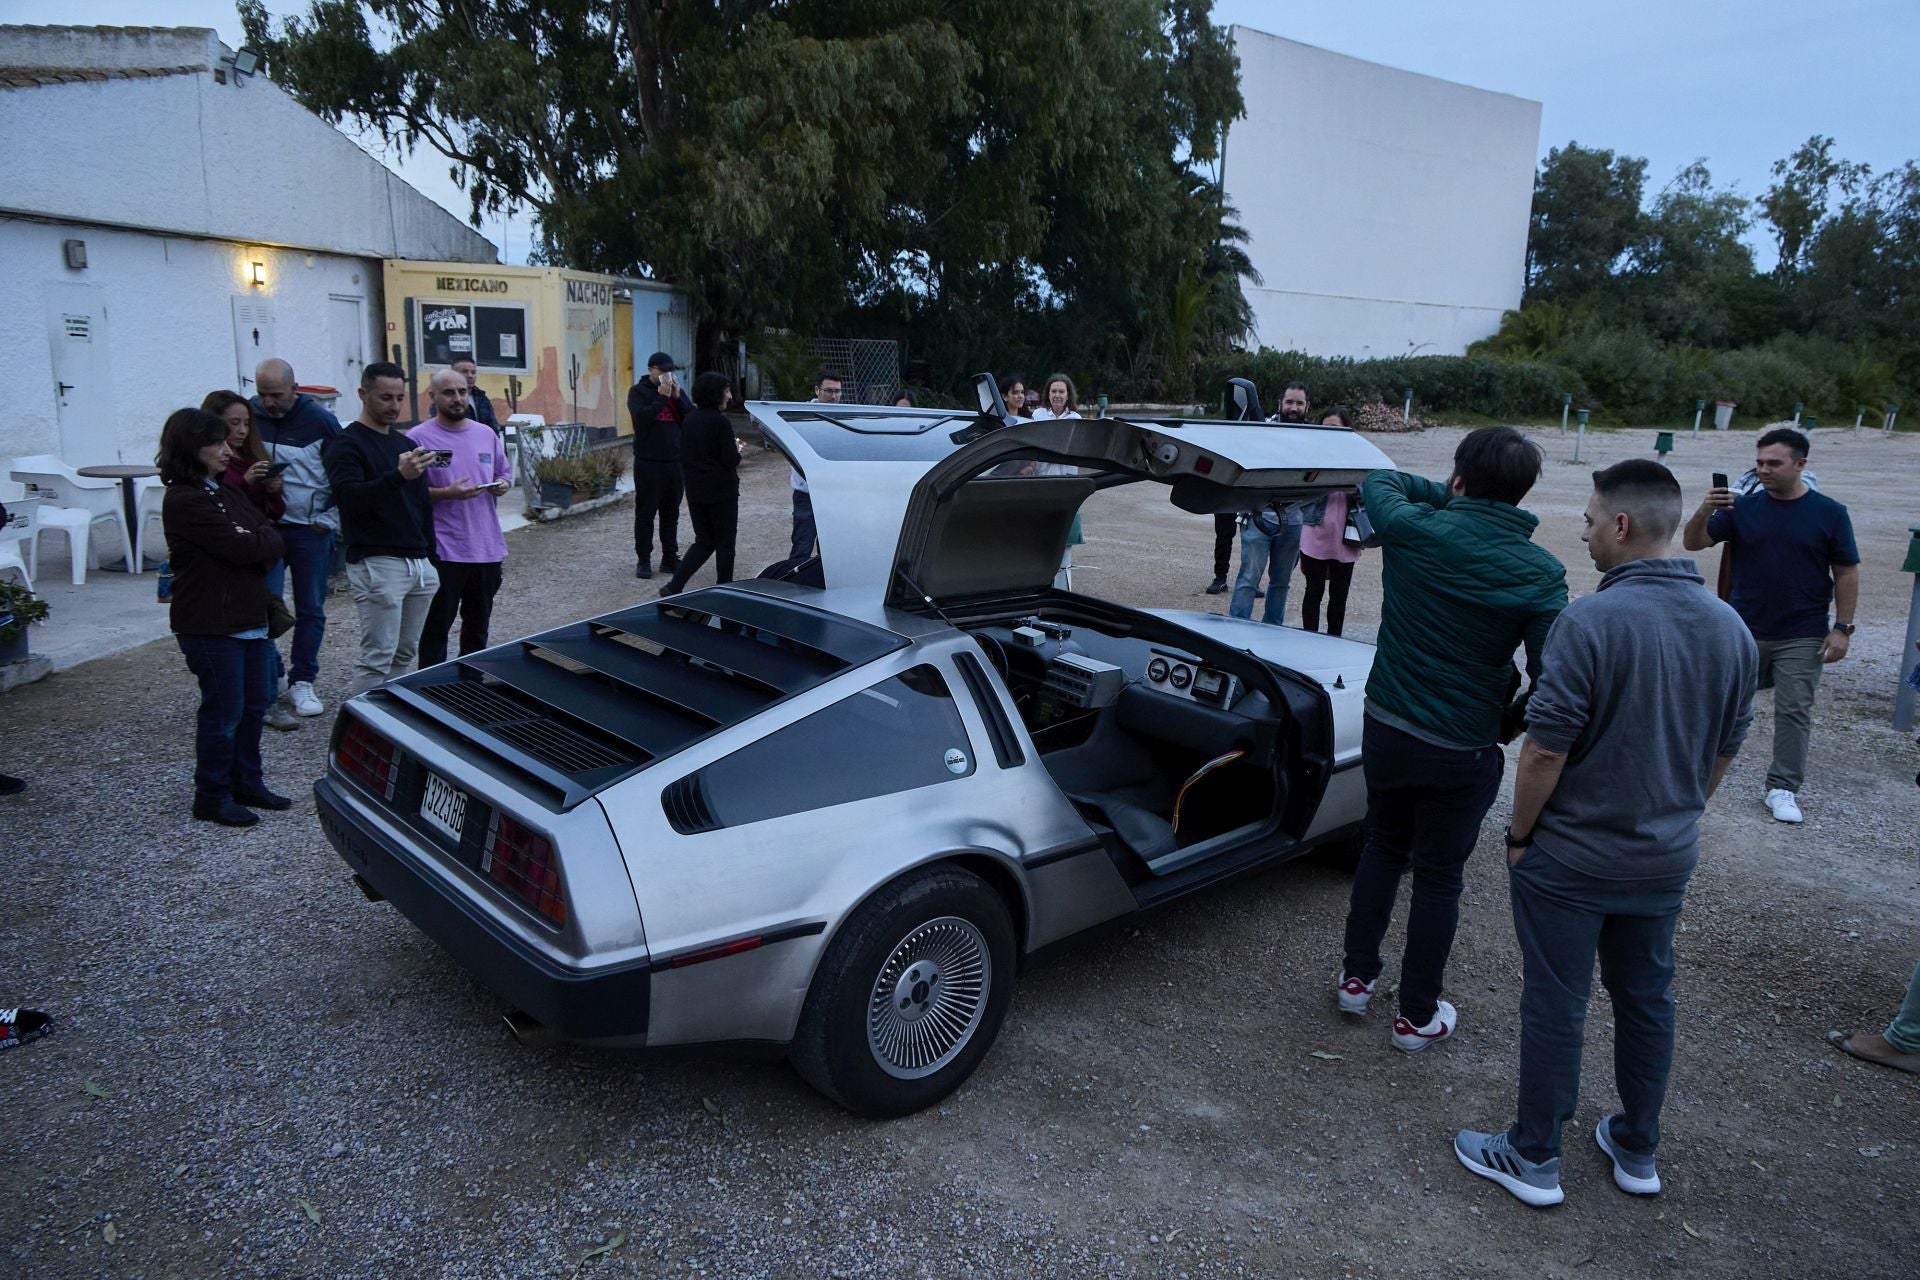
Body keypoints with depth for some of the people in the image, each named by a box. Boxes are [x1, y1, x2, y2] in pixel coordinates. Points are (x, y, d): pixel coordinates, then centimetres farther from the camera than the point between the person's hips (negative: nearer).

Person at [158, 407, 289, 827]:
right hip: (212, 626, -9)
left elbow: (270, 535, 9)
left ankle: (247, 784, 29)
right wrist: (265, 540, -3)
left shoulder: (225, 492, 14)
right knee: (224, 712, 0)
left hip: (249, 618, 9)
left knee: (255, 703, 16)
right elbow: (243, 547, -22)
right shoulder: (185, 501, -16)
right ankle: (213, 797, 14)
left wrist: (259, 541, -11)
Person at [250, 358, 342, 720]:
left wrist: (329, 520, -2)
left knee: (311, 609, 6)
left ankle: (302, 682, 16)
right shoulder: (248, 417, 0)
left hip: (310, 529, 0)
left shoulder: (320, 420, -3)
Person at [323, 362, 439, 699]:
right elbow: (350, 498, -21)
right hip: (377, 565, -7)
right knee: (377, 658, -9)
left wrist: (430, 557, 18)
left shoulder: (406, 444, 17)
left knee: (405, 653, 10)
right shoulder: (347, 445, -5)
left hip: (418, 564, 7)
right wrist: (398, 476, -35)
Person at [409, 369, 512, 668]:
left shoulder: (487, 434, 10)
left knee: (478, 626, 17)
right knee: (437, 627, 1)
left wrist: (503, 484, -3)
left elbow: (505, 473, 19)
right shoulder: (419, 438, -7)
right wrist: (447, 493, -23)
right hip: (443, 552, -6)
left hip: (488, 549, 6)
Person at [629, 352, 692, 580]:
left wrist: (677, 397, -10)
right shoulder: (638, 392, -1)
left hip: (675, 461, 4)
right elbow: (642, 418, -18)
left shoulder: (677, 391, 12)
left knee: (671, 513, 9)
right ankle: (643, 560, 6)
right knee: (645, 513, 1)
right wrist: (662, 397, -19)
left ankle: (670, 558, 16)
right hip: (648, 462, -4)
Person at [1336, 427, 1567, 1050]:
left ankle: (1357, 977, 36)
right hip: (1463, 750, -2)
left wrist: (1449, 497, 8)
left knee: (1382, 848, 24)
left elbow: (1378, 481, 10)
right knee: (1438, 878, 13)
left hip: (1386, 730, 2)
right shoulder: (1540, 574, -15)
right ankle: (1417, 1016, 27)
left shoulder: (1411, 529, -12)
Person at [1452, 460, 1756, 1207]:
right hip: (1666, 860, 6)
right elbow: (1725, 752, 10)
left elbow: (1545, 750, -21)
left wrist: (1520, 835, -7)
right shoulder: (1731, 629, 0)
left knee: (1555, 1005, 6)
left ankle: (1534, 1159, 21)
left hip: (1571, 859, -6)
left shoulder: (1591, 622, -23)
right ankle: (1637, 1151, 35)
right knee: (1647, 999, 20)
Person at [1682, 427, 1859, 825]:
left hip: (1801, 637, -1)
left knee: (1794, 711, 2)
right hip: (1745, 631, 1)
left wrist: (1842, 627, -5)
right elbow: (1694, 543, -7)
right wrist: (1704, 512, -28)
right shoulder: (1742, 507, -2)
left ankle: (1783, 788, 11)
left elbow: (1846, 574, 0)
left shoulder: (1829, 513, -4)